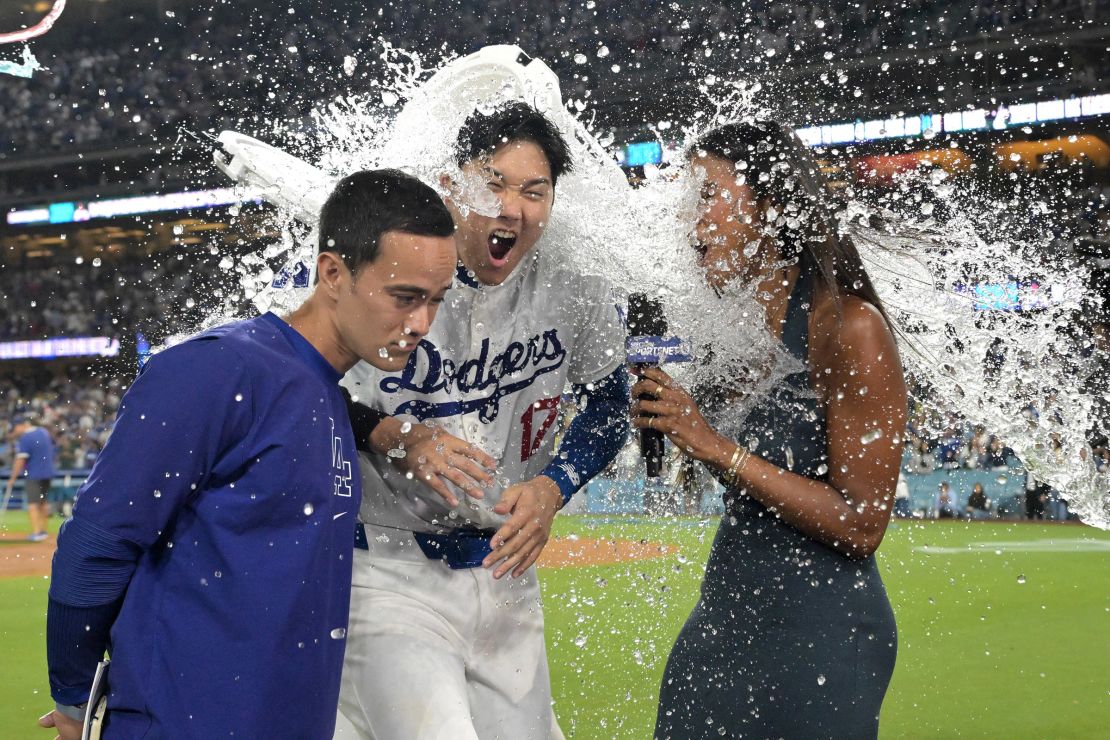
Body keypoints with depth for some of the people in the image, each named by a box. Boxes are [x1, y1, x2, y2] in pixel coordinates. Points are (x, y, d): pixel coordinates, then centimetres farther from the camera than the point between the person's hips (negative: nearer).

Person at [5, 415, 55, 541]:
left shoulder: (24, 438, -17)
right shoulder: (44, 432, 7)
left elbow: (20, 460, -18)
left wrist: (13, 478, -11)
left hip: (33, 475, -8)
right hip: (48, 473, 8)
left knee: (33, 503, -5)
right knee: (44, 502, 16)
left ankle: (36, 532, -13)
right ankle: (43, 530, 20)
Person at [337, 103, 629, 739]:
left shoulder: (575, 289, -4)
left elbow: (610, 403, 11)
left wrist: (552, 487, -4)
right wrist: (396, 438, -20)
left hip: (504, 570, 5)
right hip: (386, 566, -4)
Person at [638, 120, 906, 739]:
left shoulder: (850, 327, -16)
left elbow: (861, 526, -18)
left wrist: (716, 449, -19)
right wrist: (667, 415, 1)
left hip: (818, 634, -7)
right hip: (724, 618, 7)